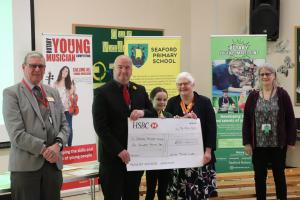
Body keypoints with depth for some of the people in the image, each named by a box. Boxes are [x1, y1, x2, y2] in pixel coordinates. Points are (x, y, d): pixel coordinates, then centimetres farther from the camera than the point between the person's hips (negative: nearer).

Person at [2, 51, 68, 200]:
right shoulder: (11, 93, -4)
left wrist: (57, 144, -9)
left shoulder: (53, 93, 14)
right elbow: (16, 134, -12)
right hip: (26, 165, -5)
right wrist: (44, 150, -15)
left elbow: (64, 125, 10)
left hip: (53, 163, 5)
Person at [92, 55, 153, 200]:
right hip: (112, 156, -4)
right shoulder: (102, 92, -5)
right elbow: (100, 127, -11)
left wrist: (143, 112, -14)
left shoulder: (140, 90, 11)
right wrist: (119, 150, -18)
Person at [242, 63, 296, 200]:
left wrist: (291, 141, -5)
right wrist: (246, 142, -3)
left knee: (279, 175, 10)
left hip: (278, 144, -1)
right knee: (259, 176, 9)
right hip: (258, 144, 2)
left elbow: (290, 119, -2)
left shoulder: (282, 94, -2)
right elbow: (246, 120, 2)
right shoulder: (253, 96, 2)